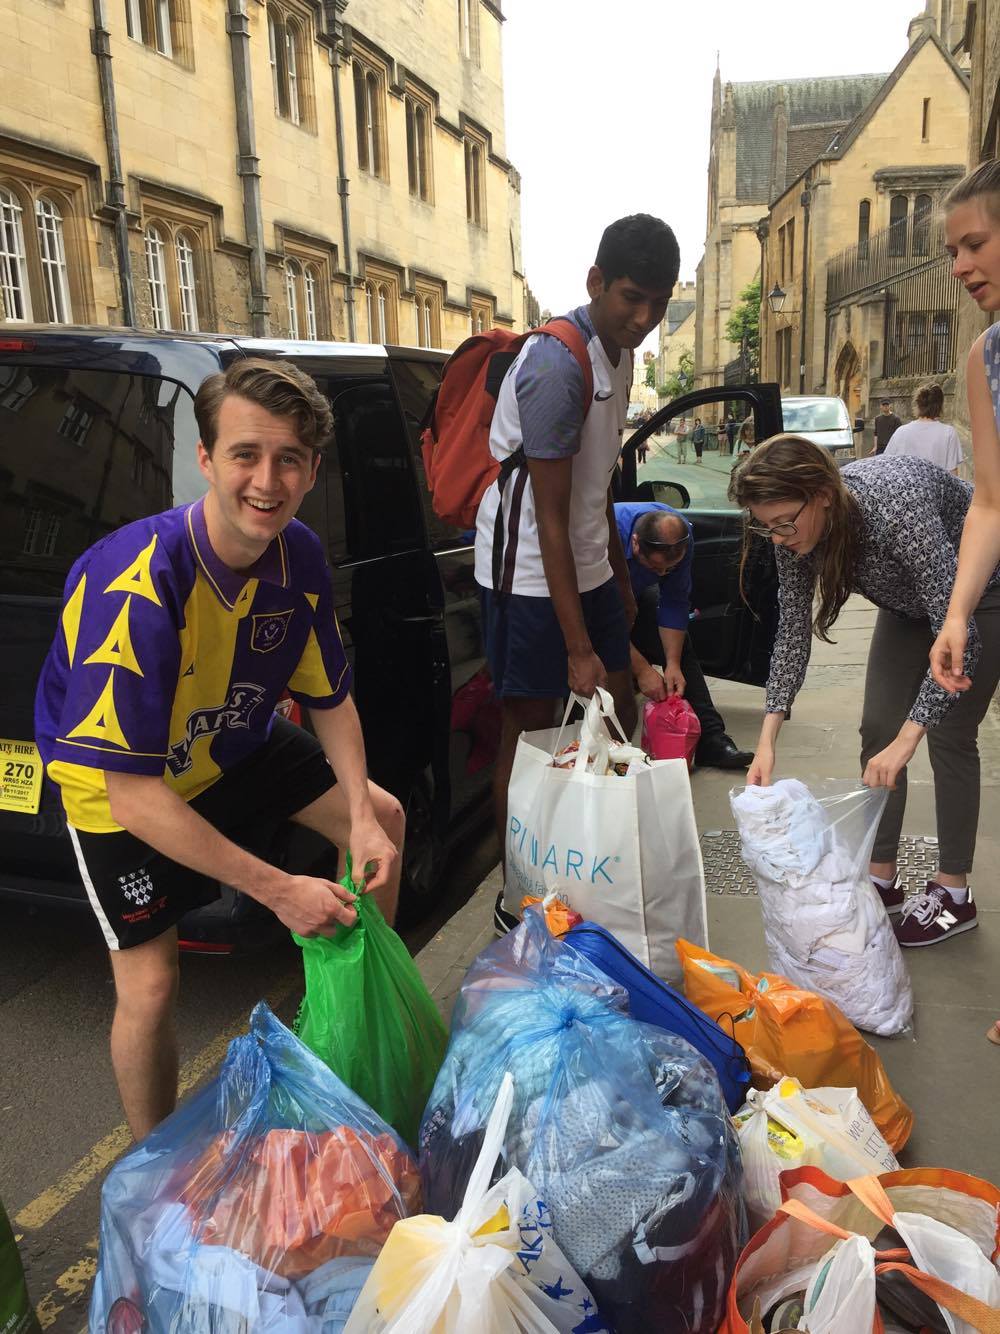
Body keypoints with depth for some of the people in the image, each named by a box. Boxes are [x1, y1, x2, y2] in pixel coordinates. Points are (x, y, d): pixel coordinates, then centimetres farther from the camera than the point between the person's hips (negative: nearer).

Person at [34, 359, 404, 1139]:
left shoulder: (300, 557, -16)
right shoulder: (137, 587, -38)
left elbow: (330, 698, -3)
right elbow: (133, 789, -35)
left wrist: (360, 818, -18)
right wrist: (279, 891, -33)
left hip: (234, 747, 7)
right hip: (118, 781, -6)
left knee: (382, 817, 8)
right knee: (150, 986, -13)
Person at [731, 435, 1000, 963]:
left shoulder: (894, 505, -42)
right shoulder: (795, 526, -22)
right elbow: (793, 631, -14)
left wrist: (907, 740, -44)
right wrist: (767, 738, -21)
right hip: (911, 598, 6)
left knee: (948, 735, -6)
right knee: (877, 729, 1)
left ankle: (953, 893, 8)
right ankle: (881, 878, 13)